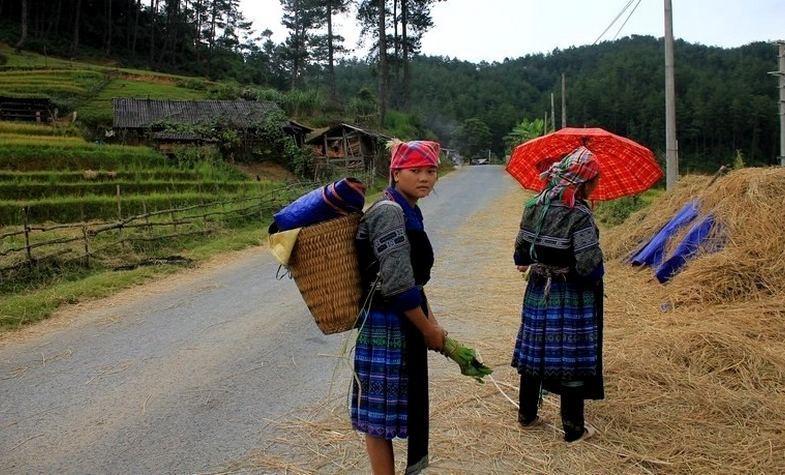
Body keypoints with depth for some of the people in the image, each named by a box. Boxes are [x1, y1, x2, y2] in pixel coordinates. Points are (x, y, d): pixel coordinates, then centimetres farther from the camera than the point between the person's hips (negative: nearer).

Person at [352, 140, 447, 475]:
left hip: (405, 324, 10)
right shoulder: (389, 211, -19)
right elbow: (397, 284, -23)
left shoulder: (408, 211, 11)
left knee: (400, 407, 21)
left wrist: (431, 322, 13)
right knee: (379, 413, 3)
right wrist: (428, 329, -11)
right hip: (387, 325, -10)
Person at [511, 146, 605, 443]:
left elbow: (521, 251, 6)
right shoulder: (579, 214, -20)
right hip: (572, 297, -6)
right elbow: (589, 265, -23)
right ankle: (574, 429, 18)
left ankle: (527, 415, 32)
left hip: (538, 292, 6)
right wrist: (596, 274, -2)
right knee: (572, 360, 5)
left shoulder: (534, 207, -1)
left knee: (535, 351, 17)